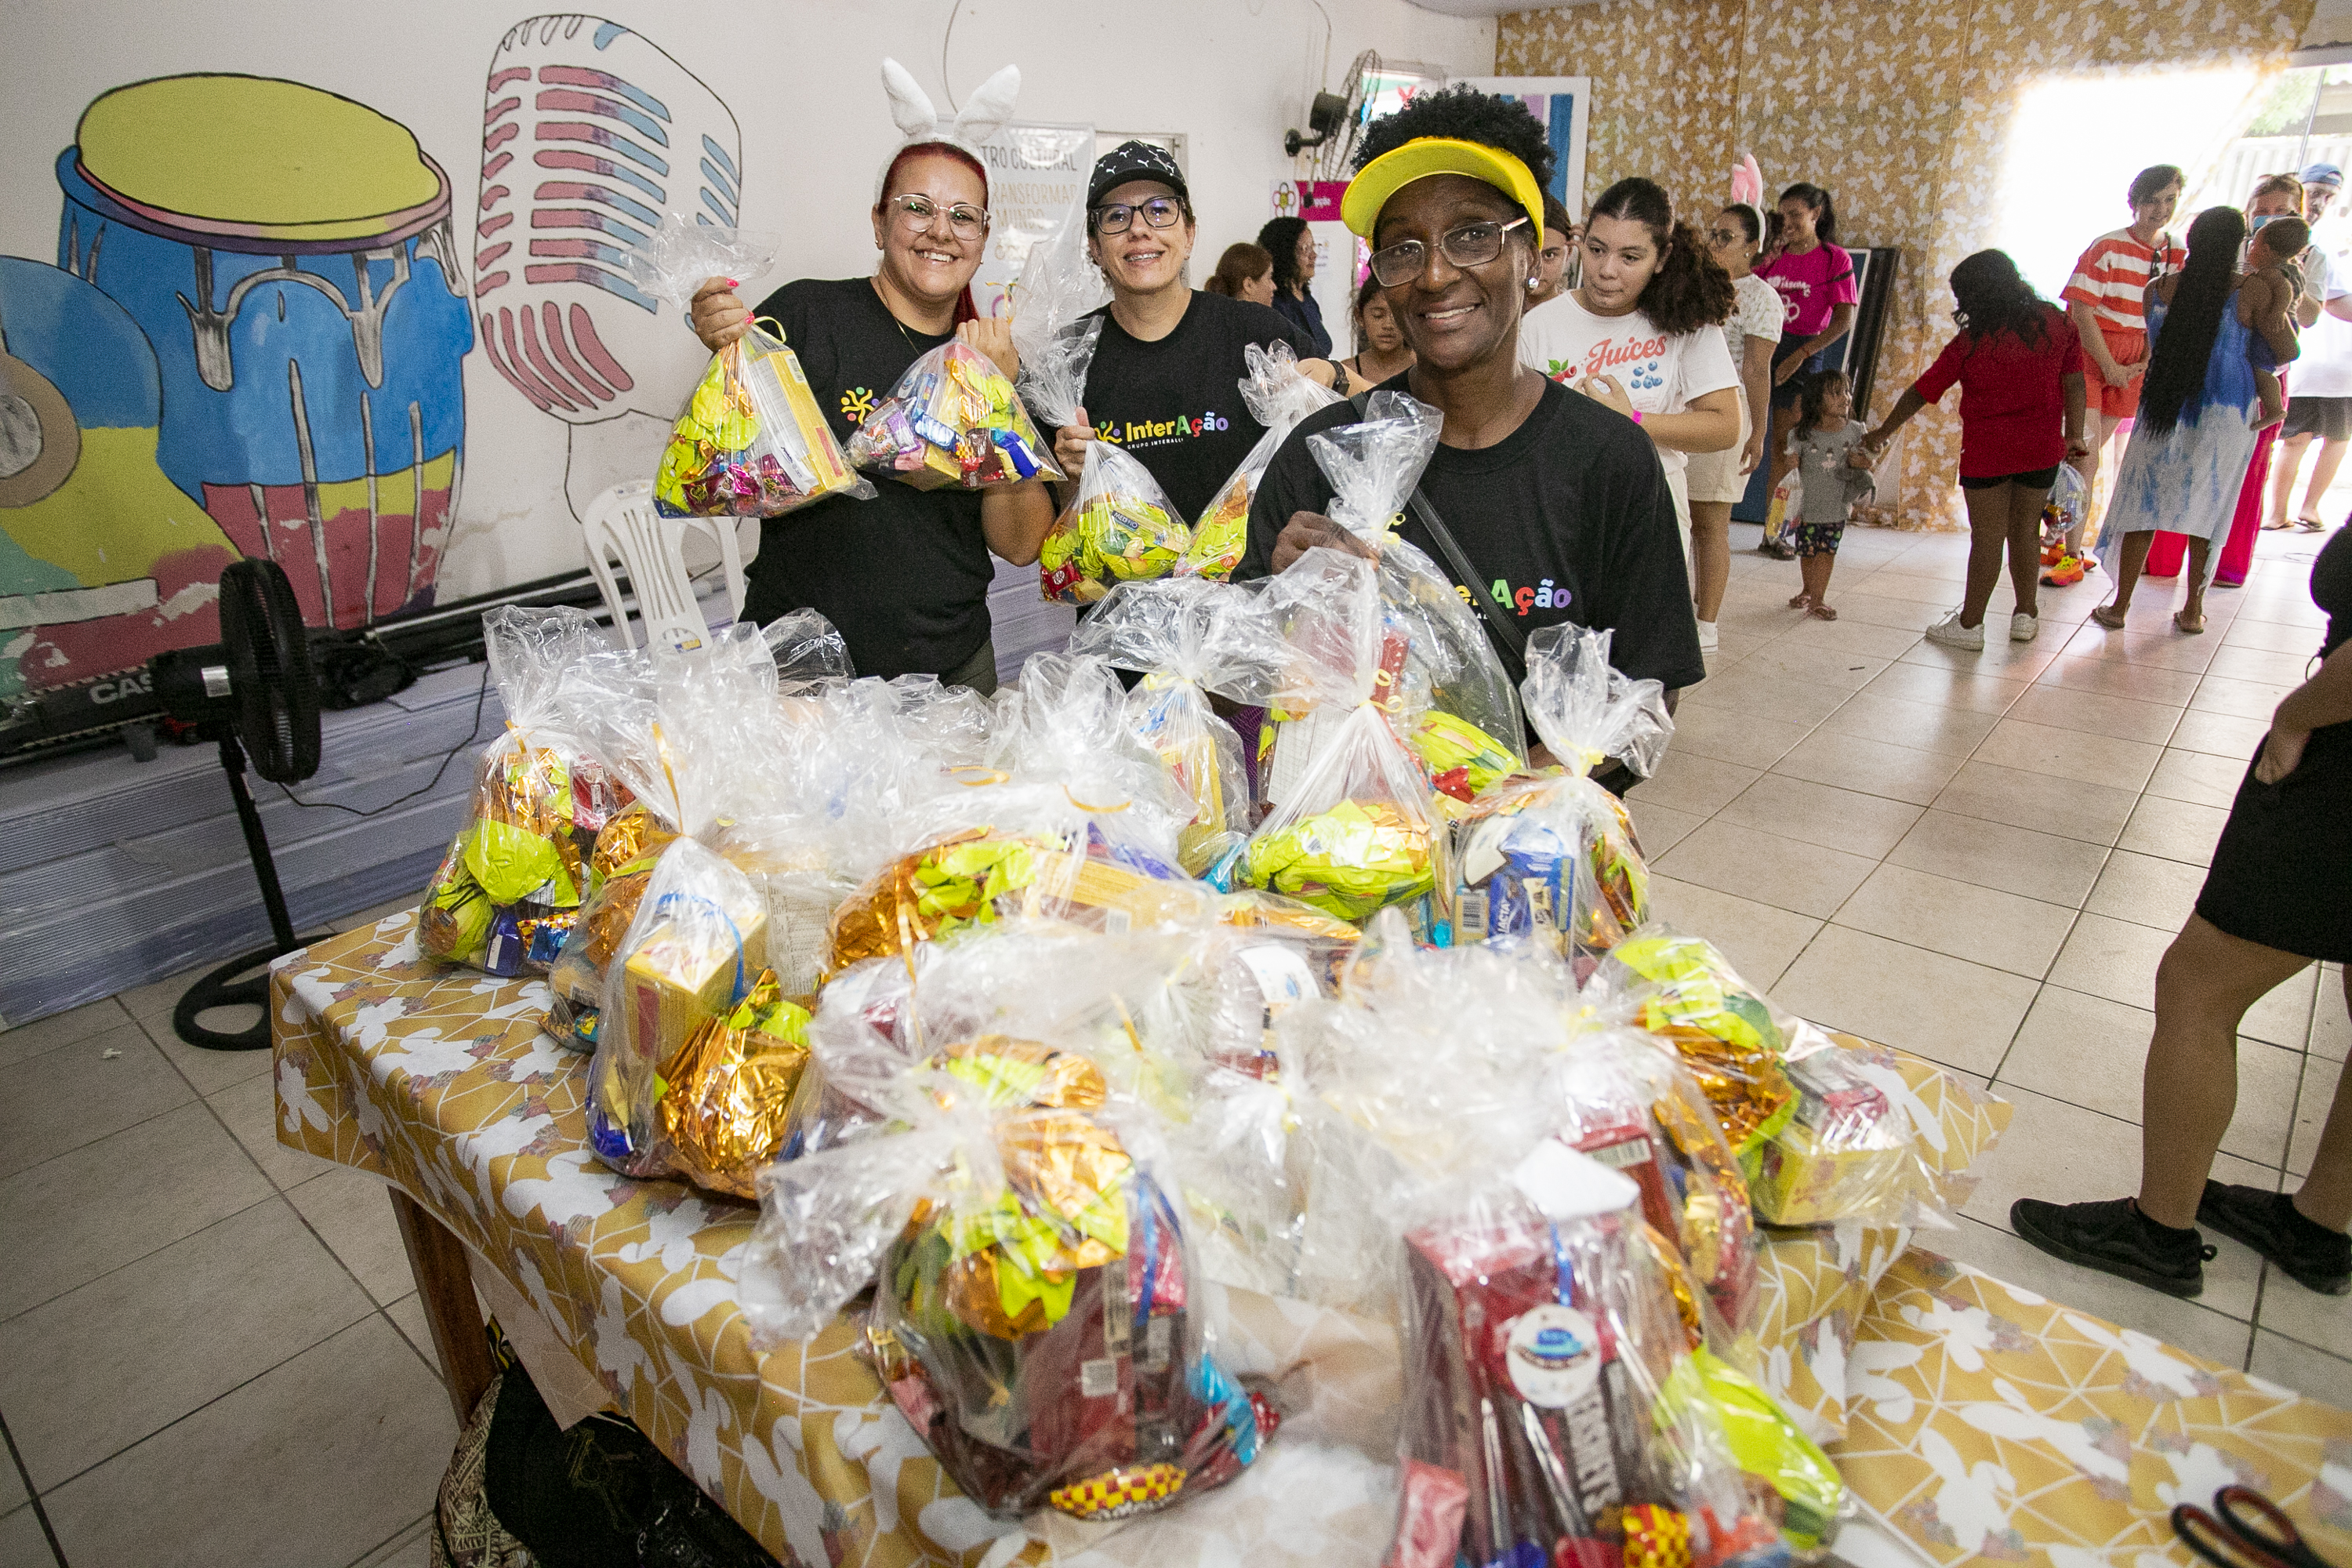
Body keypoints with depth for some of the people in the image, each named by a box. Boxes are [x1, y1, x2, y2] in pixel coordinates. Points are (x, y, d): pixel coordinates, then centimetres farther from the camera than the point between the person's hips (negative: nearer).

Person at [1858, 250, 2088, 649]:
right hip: (2042, 449, 4)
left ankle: (1970, 624, 10)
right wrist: (2074, 435, 9)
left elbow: (1922, 392, -5)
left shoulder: (1971, 343, -10)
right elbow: (2074, 382, 1)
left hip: (1987, 452, -4)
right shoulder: (2056, 323, 1)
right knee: (2026, 529, 16)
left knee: (1987, 537, 2)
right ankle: (2025, 616, 26)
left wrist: (1882, 432, 6)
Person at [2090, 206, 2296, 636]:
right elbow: (2287, 353, -3)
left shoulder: (2158, 288, -3)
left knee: (2145, 504, 7)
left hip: (2163, 409, 1)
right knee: (2207, 507, 9)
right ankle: (2193, 611, 16)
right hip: (2227, 417, -1)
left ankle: (2119, 607, 7)